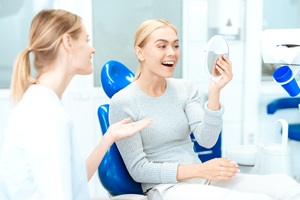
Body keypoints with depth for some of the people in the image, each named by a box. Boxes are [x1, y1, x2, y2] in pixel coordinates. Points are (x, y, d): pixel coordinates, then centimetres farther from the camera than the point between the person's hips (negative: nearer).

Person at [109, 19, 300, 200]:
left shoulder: (186, 88, 5)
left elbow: (207, 140, -7)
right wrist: (200, 170, -17)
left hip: (201, 179, 5)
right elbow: (138, 169, -10)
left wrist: (214, 92, -21)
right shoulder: (123, 103, -9)